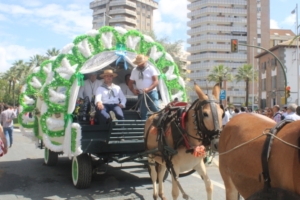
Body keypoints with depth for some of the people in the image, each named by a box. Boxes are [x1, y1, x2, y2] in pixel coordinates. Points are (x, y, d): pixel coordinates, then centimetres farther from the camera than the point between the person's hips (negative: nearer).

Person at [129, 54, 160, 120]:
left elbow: (156, 81, -8)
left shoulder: (151, 68, -1)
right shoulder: (134, 71, 12)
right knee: (143, 113, 3)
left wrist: (149, 89, -23)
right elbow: (130, 83, 19)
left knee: (156, 109, -17)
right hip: (141, 94, 4)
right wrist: (133, 90, -1)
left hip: (151, 93, -4)